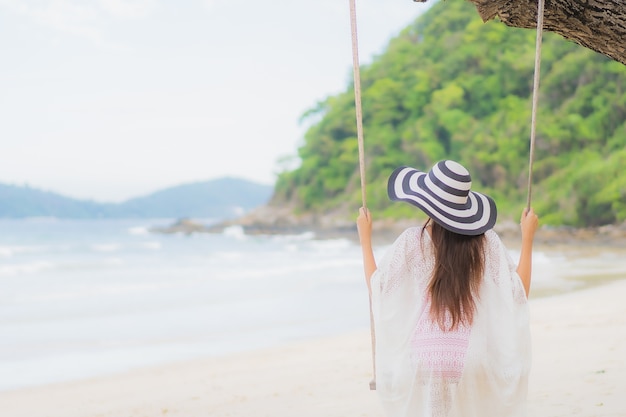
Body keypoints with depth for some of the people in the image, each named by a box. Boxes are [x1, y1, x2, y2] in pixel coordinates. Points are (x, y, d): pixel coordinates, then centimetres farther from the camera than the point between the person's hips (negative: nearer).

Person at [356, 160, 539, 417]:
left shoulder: (413, 241, -5)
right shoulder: (486, 242, -1)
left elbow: (377, 287, 3)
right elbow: (519, 293, 2)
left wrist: (365, 237, 13)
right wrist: (527, 237, 8)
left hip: (424, 357, -1)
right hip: (471, 358, 1)